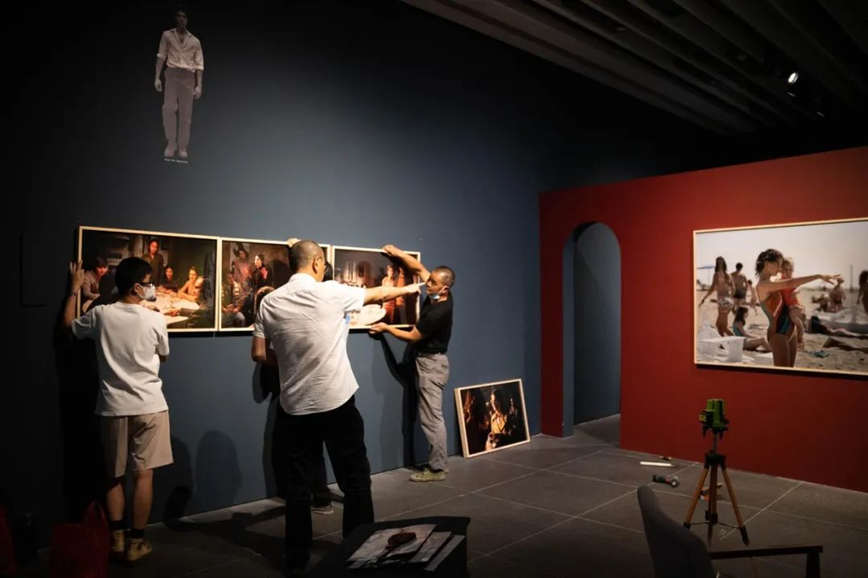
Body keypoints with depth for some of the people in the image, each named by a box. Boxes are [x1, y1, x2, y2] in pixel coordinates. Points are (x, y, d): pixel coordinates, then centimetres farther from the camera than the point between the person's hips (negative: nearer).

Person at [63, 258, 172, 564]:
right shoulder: (155, 320, -9)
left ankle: (116, 539, 18)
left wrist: (75, 289, 26)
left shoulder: (100, 315, -3)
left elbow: (68, 325, 19)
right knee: (144, 475, 4)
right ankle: (135, 542, 10)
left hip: (113, 407, 3)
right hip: (149, 406, -3)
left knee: (114, 476, 14)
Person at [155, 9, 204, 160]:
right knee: (169, 108, -16)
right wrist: (157, 77, -4)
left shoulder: (195, 41, 10)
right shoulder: (167, 35, 10)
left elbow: (199, 65, 7)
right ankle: (171, 144, -7)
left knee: (186, 113, -2)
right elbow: (161, 56, 5)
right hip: (172, 74, -1)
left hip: (188, 77, 1)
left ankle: (182, 148, 1)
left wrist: (199, 86, -3)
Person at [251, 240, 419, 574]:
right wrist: (407, 289, 25)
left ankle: (296, 560, 22)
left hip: (294, 407, 4)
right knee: (355, 481, 10)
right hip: (337, 403, -4)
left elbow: (259, 355, 2)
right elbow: (376, 294, 8)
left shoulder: (269, 302, 1)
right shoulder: (331, 292, -8)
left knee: (298, 484, 13)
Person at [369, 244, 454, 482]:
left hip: (431, 364, -10)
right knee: (430, 417, 13)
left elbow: (413, 337, -14)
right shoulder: (438, 297, 0)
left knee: (431, 418, -5)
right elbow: (419, 268, 10)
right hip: (428, 361, 10)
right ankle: (436, 463, 20)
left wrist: (386, 328, -2)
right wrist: (397, 253, 4)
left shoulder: (438, 312, -25)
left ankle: (437, 469, 2)